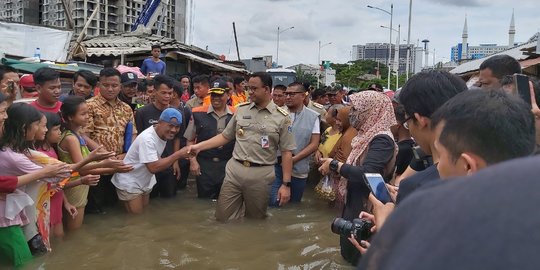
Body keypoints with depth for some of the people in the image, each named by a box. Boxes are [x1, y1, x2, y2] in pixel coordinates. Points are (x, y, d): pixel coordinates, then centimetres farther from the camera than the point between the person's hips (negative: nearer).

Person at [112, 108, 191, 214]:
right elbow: (153, 167, -37)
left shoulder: (164, 134, -5)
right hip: (129, 184, -8)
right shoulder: (147, 138, -31)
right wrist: (178, 154, -34)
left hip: (145, 182, 8)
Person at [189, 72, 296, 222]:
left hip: (261, 174, -3)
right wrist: (199, 146, 2)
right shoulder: (241, 109, 7)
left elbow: (287, 152, -3)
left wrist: (286, 184, -7)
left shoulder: (281, 117, -3)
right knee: (222, 218, 4)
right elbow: (225, 136, 12)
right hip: (234, 170, 3)